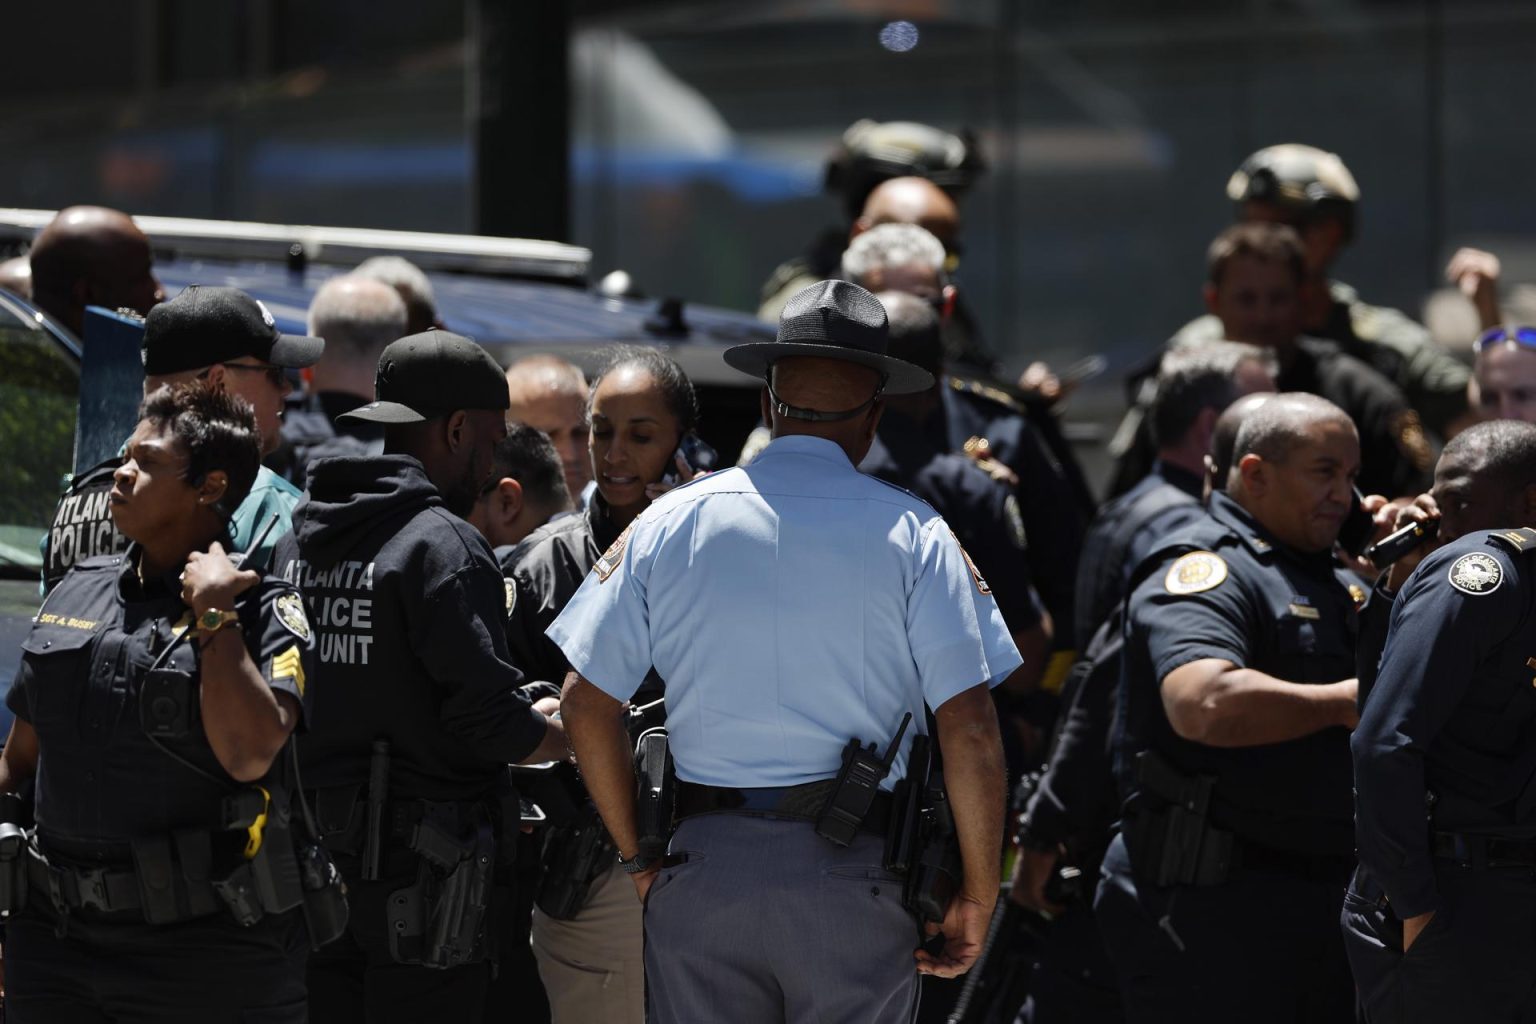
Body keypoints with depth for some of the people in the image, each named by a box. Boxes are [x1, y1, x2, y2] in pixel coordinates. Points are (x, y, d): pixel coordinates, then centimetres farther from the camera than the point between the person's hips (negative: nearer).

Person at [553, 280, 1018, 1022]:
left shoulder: (671, 522, 4)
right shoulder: (911, 532, -2)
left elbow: (586, 703, 4)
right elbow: (970, 729, -8)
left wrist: (636, 856, 14)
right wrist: (977, 897, 2)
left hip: (699, 874, 2)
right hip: (854, 875, -2)